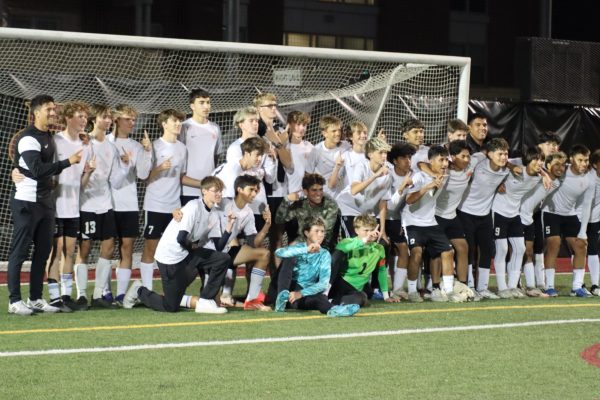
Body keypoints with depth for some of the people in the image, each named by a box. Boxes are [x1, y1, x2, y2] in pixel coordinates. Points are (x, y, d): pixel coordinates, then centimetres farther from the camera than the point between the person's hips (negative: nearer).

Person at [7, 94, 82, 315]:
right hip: (26, 203, -9)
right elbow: (37, 170, -25)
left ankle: (36, 299, 16)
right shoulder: (28, 139, -15)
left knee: (43, 251, 9)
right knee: (19, 251, -4)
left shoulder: (49, 137, 14)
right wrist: (68, 162, -25)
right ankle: (14, 301, -1)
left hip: (45, 202, 9)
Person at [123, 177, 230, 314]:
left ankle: (205, 301, -3)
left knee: (223, 259, -11)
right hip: (170, 256, -8)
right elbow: (181, 238, -24)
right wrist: (193, 247, -8)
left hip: (187, 253, 8)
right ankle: (139, 291, 24)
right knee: (171, 307, -5)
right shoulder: (194, 207, -19)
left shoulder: (213, 214, 6)